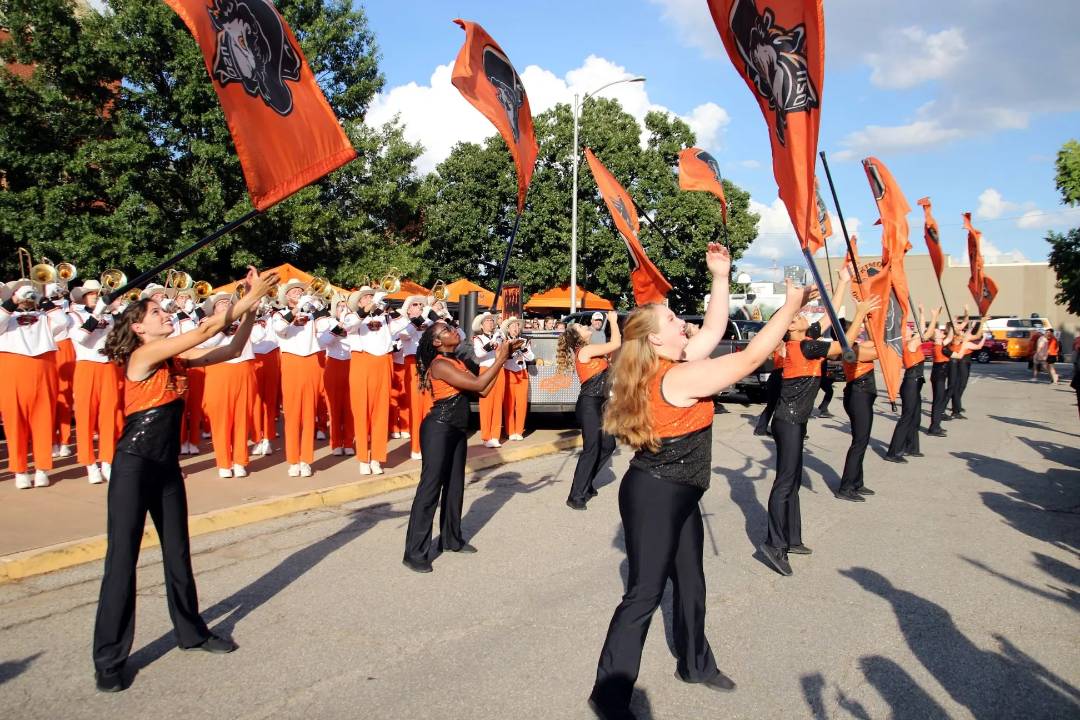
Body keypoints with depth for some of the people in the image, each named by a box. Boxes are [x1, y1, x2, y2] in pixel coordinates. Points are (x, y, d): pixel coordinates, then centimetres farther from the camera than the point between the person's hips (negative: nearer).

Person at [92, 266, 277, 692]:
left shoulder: (176, 360, 8)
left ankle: (191, 631, 30)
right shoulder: (142, 355, -14)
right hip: (134, 467, -7)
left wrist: (252, 306, -5)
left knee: (177, 551, 16)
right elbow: (207, 329, -20)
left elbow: (231, 349, 5)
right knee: (122, 558, -1)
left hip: (167, 467, 8)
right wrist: (252, 295, -17)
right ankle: (108, 659, 11)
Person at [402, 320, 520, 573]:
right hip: (438, 429, -9)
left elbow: (483, 390, 8)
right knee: (430, 487, -7)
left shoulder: (457, 361, 13)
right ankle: (415, 553, -1)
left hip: (457, 429, 9)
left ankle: (451, 539, 32)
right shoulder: (439, 364, -16)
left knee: (455, 485, 17)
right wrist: (501, 359, -12)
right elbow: (478, 384, -20)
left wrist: (499, 360, 2)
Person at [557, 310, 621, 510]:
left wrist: (615, 324, 14)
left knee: (608, 445, 13)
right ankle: (576, 497, -6)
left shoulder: (588, 351, 16)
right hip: (589, 405, -10)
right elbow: (615, 344, -15)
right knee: (591, 449, -11)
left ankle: (585, 485, 24)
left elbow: (614, 347, 21)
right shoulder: (586, 350, -13)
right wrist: (613, 320, -3)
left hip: (598, 405, 10)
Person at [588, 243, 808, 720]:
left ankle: (695, 664, 40)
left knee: (690, 582, 21)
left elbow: (714, 329, 12)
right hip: (653, 495, -10)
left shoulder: (668, 365, 3)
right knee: (645, 593, -2)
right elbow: (750, 358, -21)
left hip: (678, 494, 10)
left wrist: (721, 276, 9)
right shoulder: (679, 378, -24)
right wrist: (790, 307, -13)